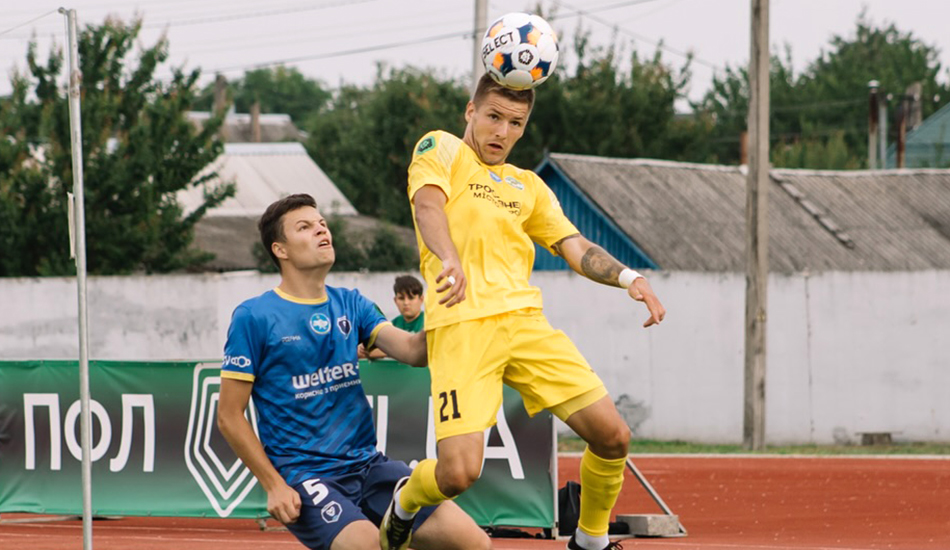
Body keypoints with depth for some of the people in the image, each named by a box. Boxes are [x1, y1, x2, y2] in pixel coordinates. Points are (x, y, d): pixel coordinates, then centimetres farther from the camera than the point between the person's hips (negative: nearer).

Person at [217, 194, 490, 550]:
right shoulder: (254, 317, -3)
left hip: (367, 464, 5)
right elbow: (229, 415, -2)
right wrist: (274, 486, -10)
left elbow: (412, 350, -1)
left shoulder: (351, 304, 13)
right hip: (302, 476, -5)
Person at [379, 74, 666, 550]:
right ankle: (404, 506, 17)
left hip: (525, 320, 6)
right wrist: (449, 260, -31)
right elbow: (428, 205, -10)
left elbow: (574, 247, 19)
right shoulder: (441, 149, 9)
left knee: (612, 436, -4)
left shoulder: (527, 186, 25)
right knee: (458, 473, -18)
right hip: (461, 325, -6)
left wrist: (628, 278, -2)